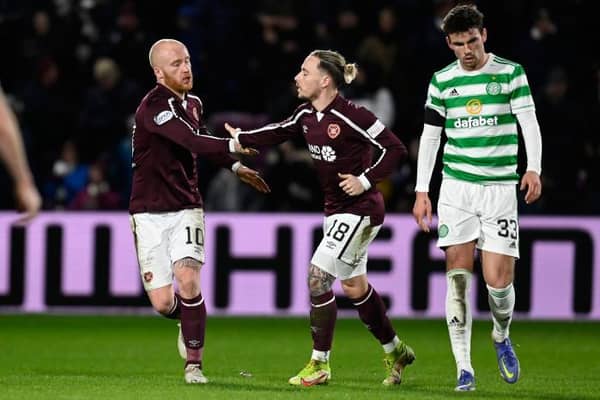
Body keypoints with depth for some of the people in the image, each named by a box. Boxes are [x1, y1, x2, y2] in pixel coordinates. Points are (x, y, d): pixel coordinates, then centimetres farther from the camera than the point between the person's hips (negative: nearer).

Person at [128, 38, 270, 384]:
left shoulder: (193, 104, 7)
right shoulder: (153, 107, -18)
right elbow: (191, 142, -32)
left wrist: (235, 167, 22)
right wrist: (232, 146, -40)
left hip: (186, 208, 4)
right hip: (150, 213, -4)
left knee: (188, 280, -20)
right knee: (163, 303, -7)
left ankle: (194, 365, -7)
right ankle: (188, 319, 31)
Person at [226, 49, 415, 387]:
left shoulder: (352, 116, -20)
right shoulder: (307, 115, 3)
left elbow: (395, 148, -17)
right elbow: (279, 133, 19)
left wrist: (365, 180, -20)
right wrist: (241, 139, 12)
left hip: (360, 209, -9)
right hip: (337, 210, 9)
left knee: (317, 276, -12)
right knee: (355, 286, 15)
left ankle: (320, 364, -2)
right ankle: (396, 352, 32)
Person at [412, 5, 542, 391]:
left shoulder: (511, 73, 1)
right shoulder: (442, 81, 7)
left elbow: (529, 123, -4)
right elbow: (430, 135, 12)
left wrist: (533, 168, -19)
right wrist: (421, 191, 8)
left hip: (500, 186, -1)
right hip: (456, 187, 2)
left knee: (498, 279, -7)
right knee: (458, 275, -9)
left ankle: (502, 338, 26)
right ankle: (464, 368, -5)